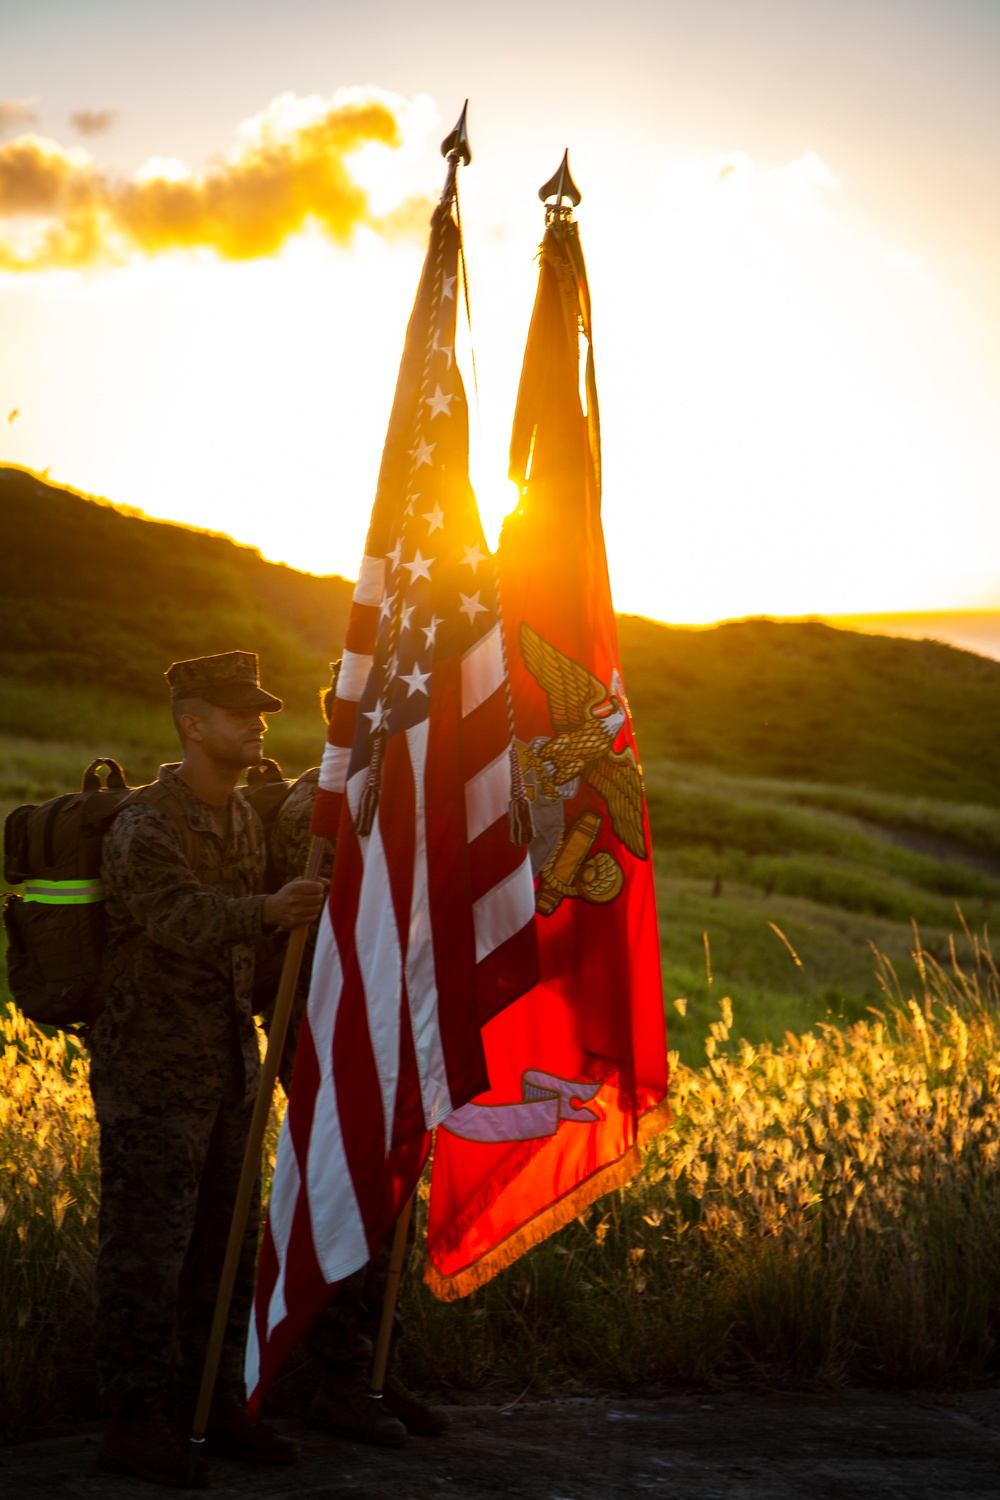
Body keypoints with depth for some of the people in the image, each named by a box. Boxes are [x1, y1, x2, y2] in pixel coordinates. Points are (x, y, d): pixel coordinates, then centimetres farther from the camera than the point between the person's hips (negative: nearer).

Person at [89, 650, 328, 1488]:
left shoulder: (246, 820, 11)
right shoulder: (145, 827, -14)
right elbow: (181, 918, -32)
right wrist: (269, 911, -47)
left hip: (228, 1064, 8)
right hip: (153, 1066, -8)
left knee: (225, 1243, 10)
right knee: (148, 1242, -5)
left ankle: (215, 1406, 20)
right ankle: (135, 1424, 3)